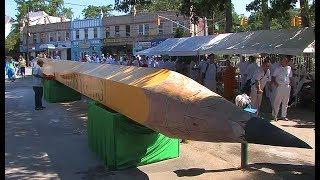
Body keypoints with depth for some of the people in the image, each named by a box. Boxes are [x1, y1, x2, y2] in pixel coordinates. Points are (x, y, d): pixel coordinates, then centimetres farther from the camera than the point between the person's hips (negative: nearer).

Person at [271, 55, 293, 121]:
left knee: (285, 102, 9)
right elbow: (273, 77, 3)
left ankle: (283, 116, 18)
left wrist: (290, 84, 4)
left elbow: (290, 78, 18)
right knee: (277, 102, -3)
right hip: (279, 86, -3)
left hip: (287, 87, 3)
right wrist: (274, 83, -13)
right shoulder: (278, 68, 1)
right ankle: (275, 115, 6)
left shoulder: (289, 68, 10)